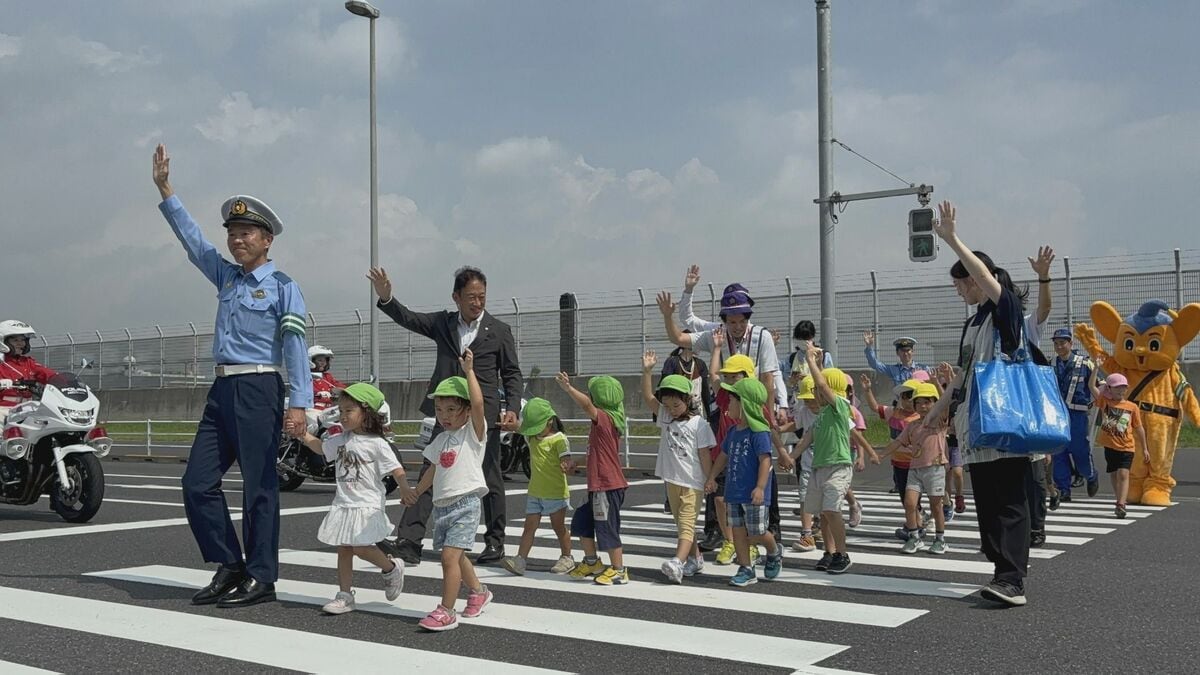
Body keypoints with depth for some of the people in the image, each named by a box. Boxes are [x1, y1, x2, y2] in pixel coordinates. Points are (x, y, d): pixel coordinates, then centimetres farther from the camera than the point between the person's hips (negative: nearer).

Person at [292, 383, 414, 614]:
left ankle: (392, 568, 13)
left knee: (360, 547, -13)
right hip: (343, 503, 7)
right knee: (343, 549, 7)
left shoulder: (377, 444, -11)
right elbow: (321, 447, 19)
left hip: (368, 505, -6)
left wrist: (407, 492, -27)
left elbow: (397, 470, -13)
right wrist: (304, 435, 2)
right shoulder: (340, 440, 8)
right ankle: (345, 595, 14)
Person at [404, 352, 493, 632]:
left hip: (465, 503, -8)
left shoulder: (473, 432, -6)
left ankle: (446, 612, -8)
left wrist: (469, 371, -20)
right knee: (456, 555, 18)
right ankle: (478, 591, 40)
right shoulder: (441, 440, 14)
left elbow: (478, 404, -23)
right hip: (442, 504, 8)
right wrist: (416, 492, 30)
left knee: (449, 555, -15)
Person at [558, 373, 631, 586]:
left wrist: (568, 388, -42)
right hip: (599, 485, 10)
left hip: (607, 486, -10)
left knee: (607, 528, -1)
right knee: (582, 522, 18)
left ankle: (619, 570, 8)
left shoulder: (604, 417, -17)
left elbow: (587, 405, -36)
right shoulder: (608, 419, 13)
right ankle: (591, 562, 29)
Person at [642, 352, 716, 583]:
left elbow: (705, 454, -7)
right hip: (672, 479, 6)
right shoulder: (665, 417, 5)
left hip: (692, 482, -6)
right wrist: (646, 371, -15)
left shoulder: (698, 424, -10)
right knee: (682, 523, 15)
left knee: (686, 523, -13)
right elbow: (648, 397, -5)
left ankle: (678, 563, -27)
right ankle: (695, 559, 29)